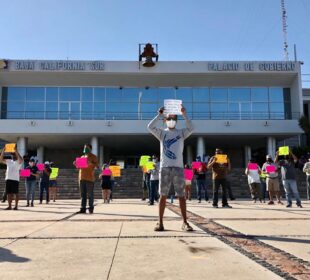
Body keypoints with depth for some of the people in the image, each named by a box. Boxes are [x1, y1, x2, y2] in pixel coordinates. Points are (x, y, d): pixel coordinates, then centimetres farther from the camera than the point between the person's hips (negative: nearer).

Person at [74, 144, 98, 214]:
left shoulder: (93, 157, 4)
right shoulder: (82, 157, 21)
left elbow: (96, 166, -7)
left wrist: (90, 163, -23)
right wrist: (76, 164, 6)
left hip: (89, 178, -5)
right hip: (82, 177, 5)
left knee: (90, 194, -2)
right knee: (83, 194, 4)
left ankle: (91, 208, 7)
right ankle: (83, 209, 7)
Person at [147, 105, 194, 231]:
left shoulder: (181, 133, 9)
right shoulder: (162, 133, 9)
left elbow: (190, 128, -11)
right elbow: (150, 127, -8)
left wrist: (184, 114, -15)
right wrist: (159, 115, -11)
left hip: (178, 167, 0)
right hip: (165, 167, 0)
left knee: (181, 195, 2)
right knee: (163, 195, 2)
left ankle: (185, 222, 8)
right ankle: (160, 222, 7)